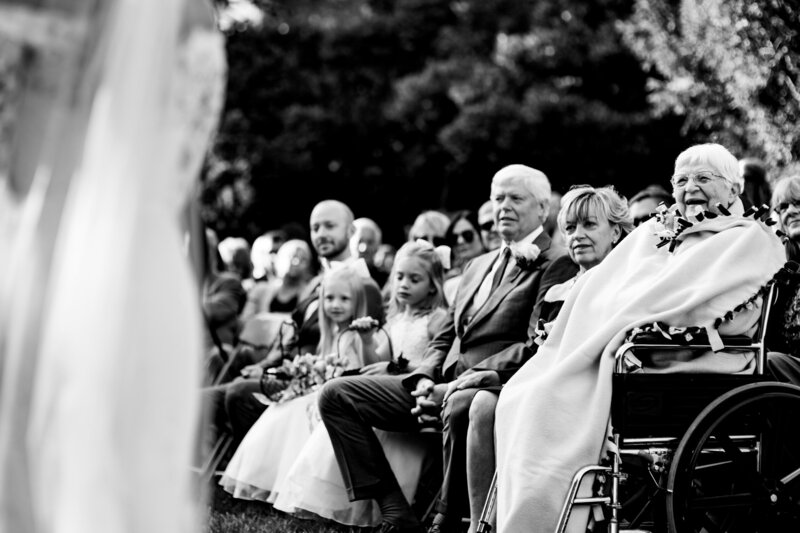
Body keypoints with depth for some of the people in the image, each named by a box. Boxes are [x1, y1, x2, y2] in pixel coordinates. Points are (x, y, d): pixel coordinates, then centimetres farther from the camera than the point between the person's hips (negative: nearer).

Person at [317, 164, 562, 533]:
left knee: (458, 408, -43)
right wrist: (425, 379, 2)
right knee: (336, 395, -2)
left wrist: (478, 375, -20)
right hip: (442, 385, 8)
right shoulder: (478, 266, 25)